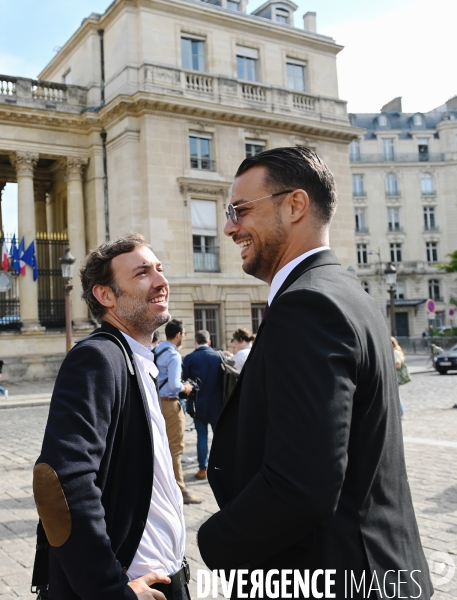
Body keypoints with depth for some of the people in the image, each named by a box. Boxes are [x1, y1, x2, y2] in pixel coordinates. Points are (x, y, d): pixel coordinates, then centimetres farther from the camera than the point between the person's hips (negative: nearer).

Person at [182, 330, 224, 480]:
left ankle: (203, 469, 7)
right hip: (216, 403, 1)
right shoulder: (219, 356, -4)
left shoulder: (189, 358, -7)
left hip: (199, 403, -1)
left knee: (202, 436, 5)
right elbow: (223, 379, 2)